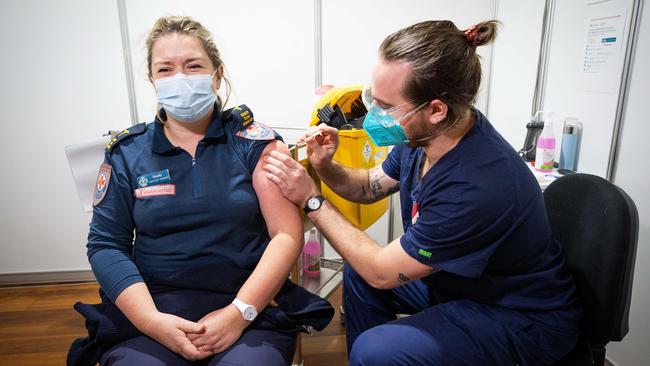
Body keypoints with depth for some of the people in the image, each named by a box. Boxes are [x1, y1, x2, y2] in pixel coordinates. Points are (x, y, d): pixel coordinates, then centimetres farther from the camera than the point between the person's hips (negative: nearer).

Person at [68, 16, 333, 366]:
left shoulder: (254, 141, -2)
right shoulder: (126, 152, 5)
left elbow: (287, 234, -7)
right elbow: (106, 244, 3)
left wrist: (240, 312, -16)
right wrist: (152, 321, -11)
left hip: (249, 307, -1)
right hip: (153, 310, 2)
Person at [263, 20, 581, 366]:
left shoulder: (478, 186, -36)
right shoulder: (421, 135, -12)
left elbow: (381, 271, -25)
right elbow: (370, 187, 6)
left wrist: (311, 199, -20)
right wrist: (325, 167, -13)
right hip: (452, 278, 8)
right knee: (357, 271, 9)